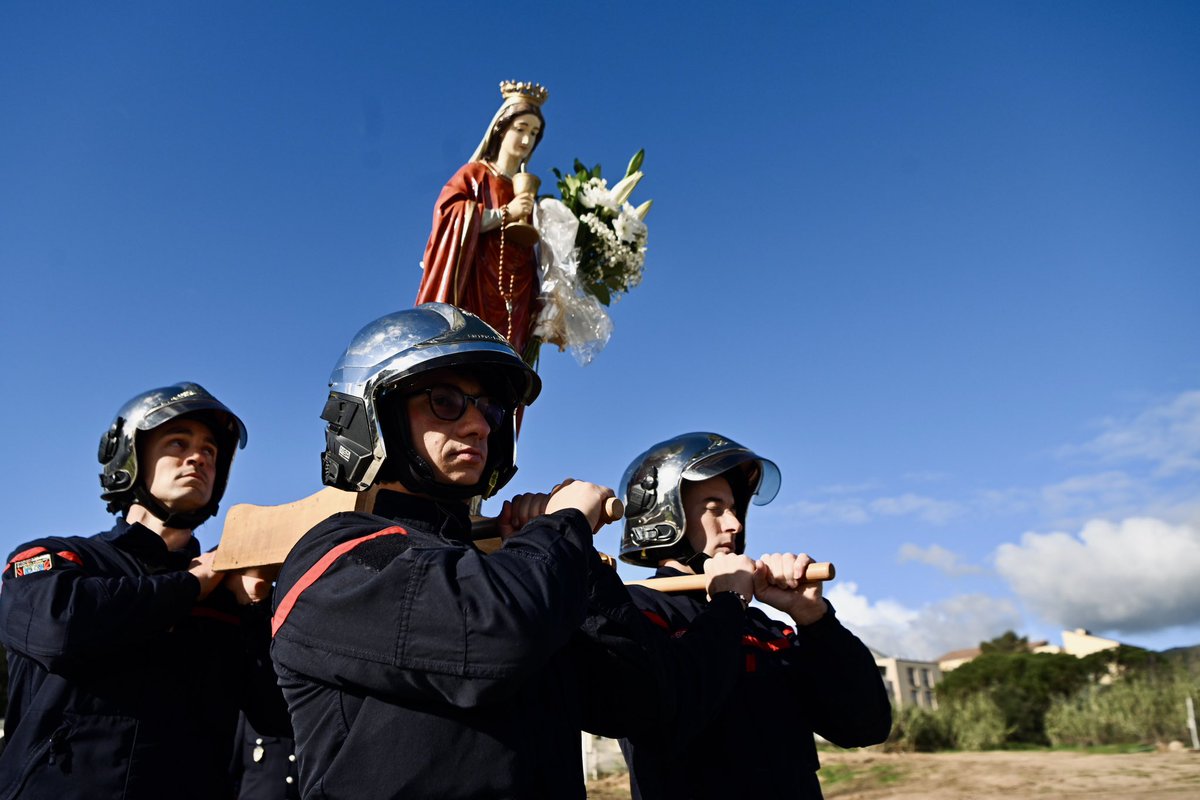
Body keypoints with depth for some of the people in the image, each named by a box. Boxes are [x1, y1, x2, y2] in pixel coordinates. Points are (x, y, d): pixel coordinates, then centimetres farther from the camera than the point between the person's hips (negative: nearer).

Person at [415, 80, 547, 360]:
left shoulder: (528, 191, 21)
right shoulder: (474, 173, 10)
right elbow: (447, 212, -8)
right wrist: (504, 213, -10)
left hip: (513, 302, 4)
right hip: (474, 291, -4)